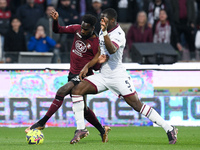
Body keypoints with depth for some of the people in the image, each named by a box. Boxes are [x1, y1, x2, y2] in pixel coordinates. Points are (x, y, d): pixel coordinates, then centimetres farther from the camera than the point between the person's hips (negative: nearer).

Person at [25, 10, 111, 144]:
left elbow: (96, 67, -9)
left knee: (61, 92, -24)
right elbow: (58, 30, 5)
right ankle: (102, 130, 27)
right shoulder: (77, 29, -2)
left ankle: (42, 122, -18)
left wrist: (99, 62, -31)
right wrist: (55, 20, -13)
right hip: (73, 74, 8)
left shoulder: (96, 43, -16)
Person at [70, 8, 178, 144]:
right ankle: (81, 128, -2)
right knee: (77, 90, -8)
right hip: (103, 76, 8)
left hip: (118, 77, -8)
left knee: (137, 105, -10)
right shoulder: (103, 31, 9)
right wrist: (87, 66, 14)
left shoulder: (118, 34, -16)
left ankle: (169, 129, -1)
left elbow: (112, 50, -37)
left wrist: (105, 32, -44)